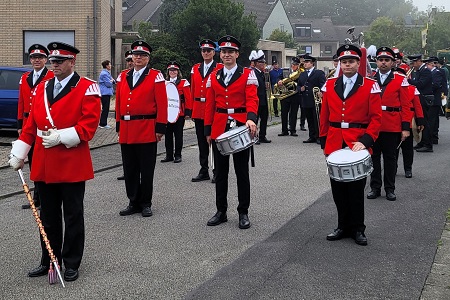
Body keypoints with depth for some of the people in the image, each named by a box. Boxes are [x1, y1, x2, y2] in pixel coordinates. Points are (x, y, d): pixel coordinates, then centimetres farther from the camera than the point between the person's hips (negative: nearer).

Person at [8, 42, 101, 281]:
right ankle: (49, 261, 27)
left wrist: (60, 137, -21)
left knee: (72, 216, 6)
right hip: (43, 165, 6)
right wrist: (19, 154, 9)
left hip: (72, 165, -5)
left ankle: (71, 264, 17)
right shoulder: (42, 88, 11)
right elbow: (31, 124, 13)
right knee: (48, 216, 14)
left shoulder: (87, 88, -6)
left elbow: (89, 126, -14)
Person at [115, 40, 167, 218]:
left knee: (146, 169, 3)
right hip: (127, 131, 5)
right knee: (130, 169, 9)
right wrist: (119, 126, 10)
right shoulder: (123, 77, 12)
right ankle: (133, 203, 19)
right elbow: (119, 103, 14)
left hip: (147, 130, -4)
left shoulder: (156, 76, -2)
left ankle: (145, 203, 14)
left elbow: (162, 104, -5)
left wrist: (160, 128, -9)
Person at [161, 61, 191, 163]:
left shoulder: (183, 83, 0)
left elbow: (188, 98, -2)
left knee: (178, 134, 2)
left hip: (179, 113, -4)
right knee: (168, 135, 7)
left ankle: (178, 155, 9)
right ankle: (169, 155, 14)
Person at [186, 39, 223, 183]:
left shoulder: (220, 68, -2)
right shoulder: (195, 68, 11)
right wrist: (189, 109, 6)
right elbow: (193, 89, 10)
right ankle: (204, 172, 19)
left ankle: (217, 172, 10)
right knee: (202, 141, 10)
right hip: (198, 110, 4)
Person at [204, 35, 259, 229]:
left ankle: (243, 213, 14)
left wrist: (251, 119, -32)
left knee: (242, 172, 4)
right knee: (220, 172, 10)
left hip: (241, 127, -3)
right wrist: (208, 130, 8)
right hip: (219, 129, 4)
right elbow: (210, 104, 10)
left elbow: (252, 99, -13)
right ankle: (221, 211, 20)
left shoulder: (247, 74, -2)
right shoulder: (214, 77, 9)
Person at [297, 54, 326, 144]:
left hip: (316, 101, -6)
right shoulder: (302, 74, 18)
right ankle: (312, 137, 17)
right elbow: (298, 85, 21)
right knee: (309, 120, 10)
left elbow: (323, 85, -8)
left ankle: (319, 137, 5)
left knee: (317, 120, -2)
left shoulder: (319, 73, -1)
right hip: (306, 102, 6)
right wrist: (300, 89, -1)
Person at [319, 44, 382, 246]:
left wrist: (365, 141, -16)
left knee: (356, 188, 4)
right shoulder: (329, 85, 7)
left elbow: (376, 118, -5)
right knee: (338, 188, 9)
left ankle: (357, 229, 17)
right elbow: (325, 116, 11)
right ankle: (344, 226, 23)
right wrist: (324, 141, 9)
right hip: (334, 144, 3)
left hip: (358, 145, -3)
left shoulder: (370, 86, -2)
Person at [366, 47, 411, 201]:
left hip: (392, 127, -2)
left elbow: (406, 106, -2)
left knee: (390, 158, 7)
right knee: (374, 157, 8)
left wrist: (406, 128, -8)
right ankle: (375, 188, 19)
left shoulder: (401, 80, 0)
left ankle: (390, 189, 17)